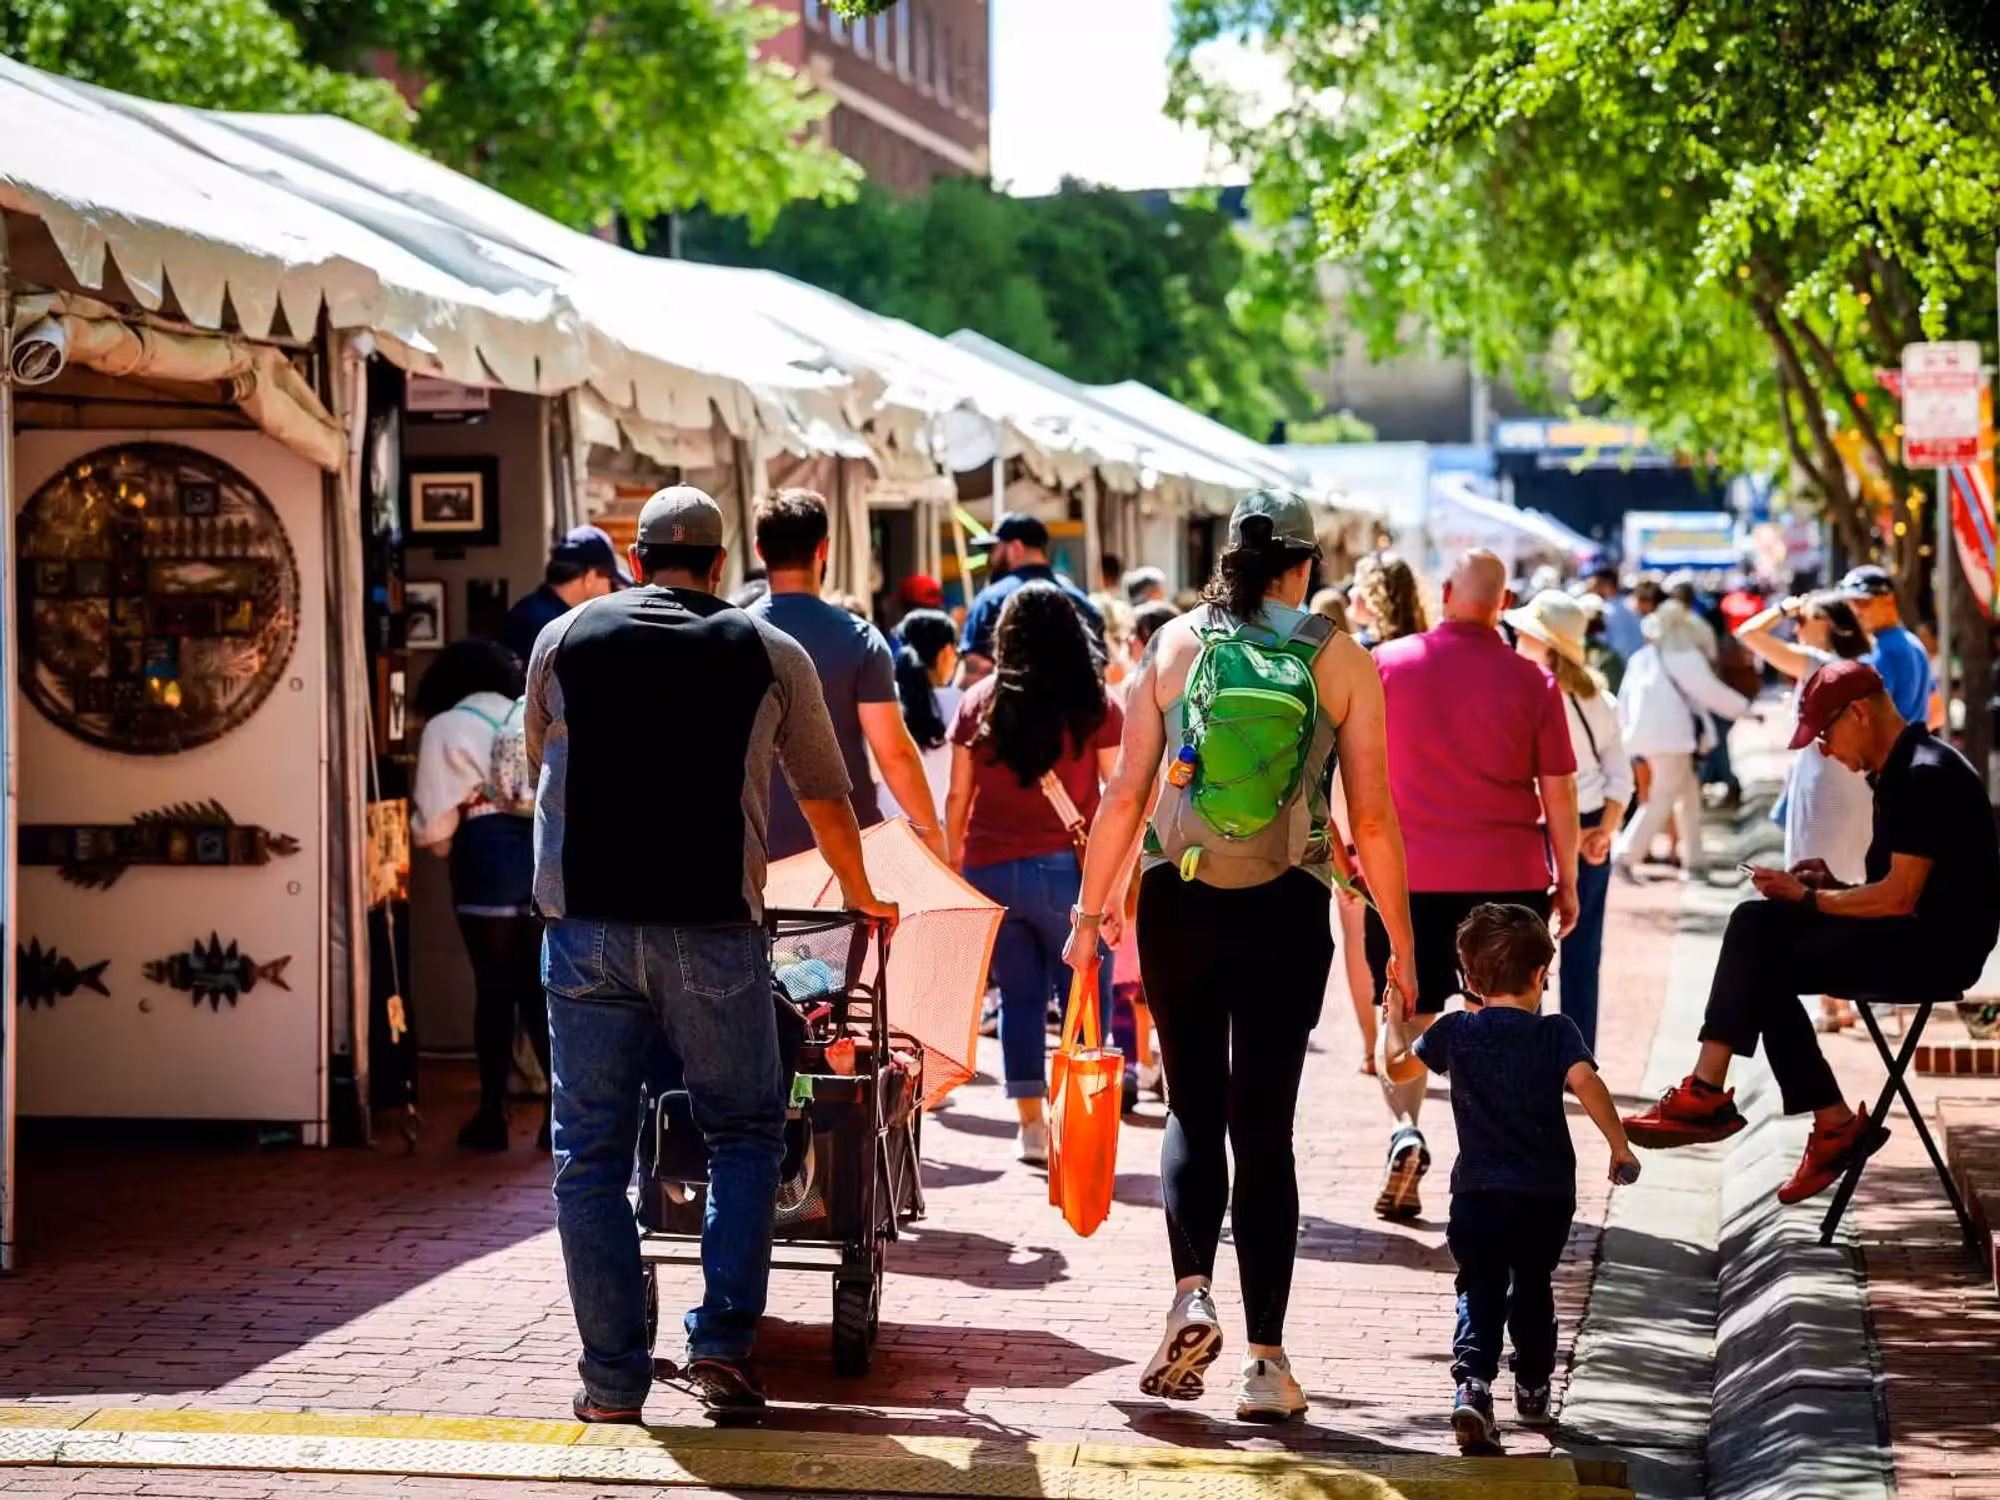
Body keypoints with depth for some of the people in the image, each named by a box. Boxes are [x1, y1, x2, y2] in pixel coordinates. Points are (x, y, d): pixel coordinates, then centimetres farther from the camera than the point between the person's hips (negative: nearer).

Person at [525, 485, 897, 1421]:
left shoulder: (563, 639, 12)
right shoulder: (770, 655, 9)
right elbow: (826, 797, 19)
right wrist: (861, 898, 36)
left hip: (586, 924, 1)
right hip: (711, 928, -1)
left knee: (591, 1154, 6)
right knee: (744, 1133, 14)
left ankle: (613, 1378, 7)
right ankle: (723, 1342, 3)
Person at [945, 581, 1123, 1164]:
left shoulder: (978, 702, 3)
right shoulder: (1096, 704, -4)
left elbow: (958, 798, 5)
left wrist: (953, 865, 15)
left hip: (990, 869, 3)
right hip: (1068, 869, -2)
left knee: (1019, 995, 11)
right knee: (1085, 995, 6)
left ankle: (1030, 1124, 11)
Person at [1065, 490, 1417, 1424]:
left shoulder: (1175, 644, 3)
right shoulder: (1342, 661, 0)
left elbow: (1126, 794, 1)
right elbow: (1372, 819, -1)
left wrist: (1092, 908, 10)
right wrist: (1401, 943, 6)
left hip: (1178, 901, 1)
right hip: (1286, 914, -1)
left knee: (1193, 1107, 16)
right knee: (1263, 1128, 6)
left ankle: (1191, 1294, -6)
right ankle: (1264, 1358, 5)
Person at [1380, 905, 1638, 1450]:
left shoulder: (1456, 1031, 4)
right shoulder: (1556, 1032, -3)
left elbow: (1399, 1066, 16)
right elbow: (1585, 1082, -19)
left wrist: (1395, 1019, 34)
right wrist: (1619, 1145, -13)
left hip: (1477, 1194, 0)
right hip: (1547, 1195, 0)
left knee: (1479, 1293, 3)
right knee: (1533, 1288, 20)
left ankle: (1472, 1384, -20)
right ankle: (1533, 1390, 31)